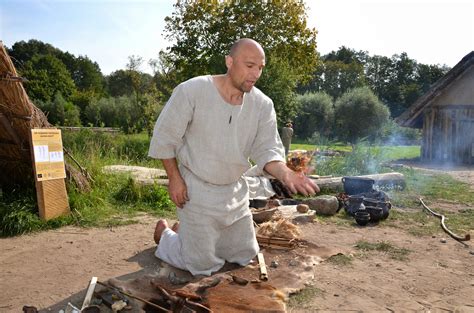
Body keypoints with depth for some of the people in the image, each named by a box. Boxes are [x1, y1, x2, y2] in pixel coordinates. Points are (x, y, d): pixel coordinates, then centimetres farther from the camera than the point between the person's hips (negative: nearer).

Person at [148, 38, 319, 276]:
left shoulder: (262, 104, -8)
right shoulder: (191, 91, -19)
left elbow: (267, 150, -10)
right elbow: (164, 137, -10)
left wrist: (285, 173, -30)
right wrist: (174, 178, -10)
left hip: (234, 191, 5)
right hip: (197, 190, -5)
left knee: (245, 257, 19)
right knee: (203, 266, 3)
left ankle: (193, 234, 38)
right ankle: (165, 234, 31)